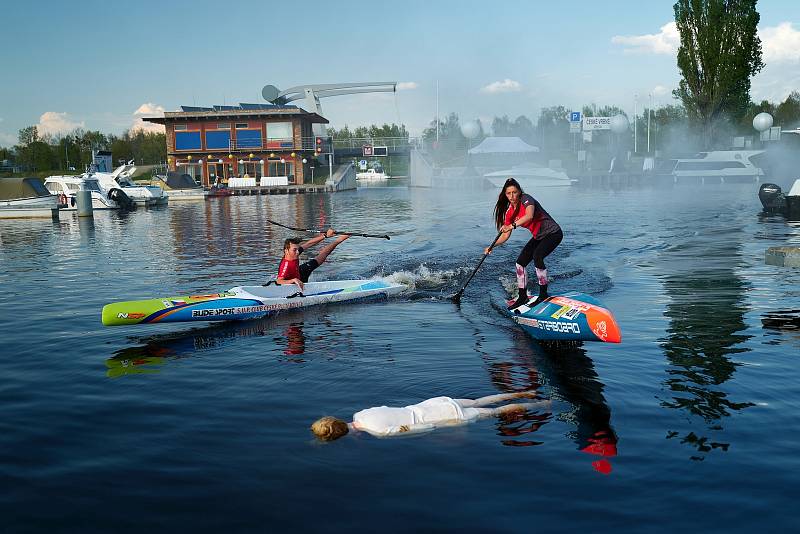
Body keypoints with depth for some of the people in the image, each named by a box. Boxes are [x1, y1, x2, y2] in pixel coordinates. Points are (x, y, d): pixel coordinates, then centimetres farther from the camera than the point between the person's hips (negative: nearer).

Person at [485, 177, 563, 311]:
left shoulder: (526, 199, -21)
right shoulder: (509, 211, 0)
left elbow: (529, 216, -42)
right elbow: (505, 235, 3)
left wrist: (512, 226, -52)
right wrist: (492, 246, -11)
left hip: (553, 233, -8)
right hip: (538, 237, 8)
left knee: (537, 256, -30)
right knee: (520, 263, 0)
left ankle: (543, 294, -19)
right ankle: (523, 297, 14)